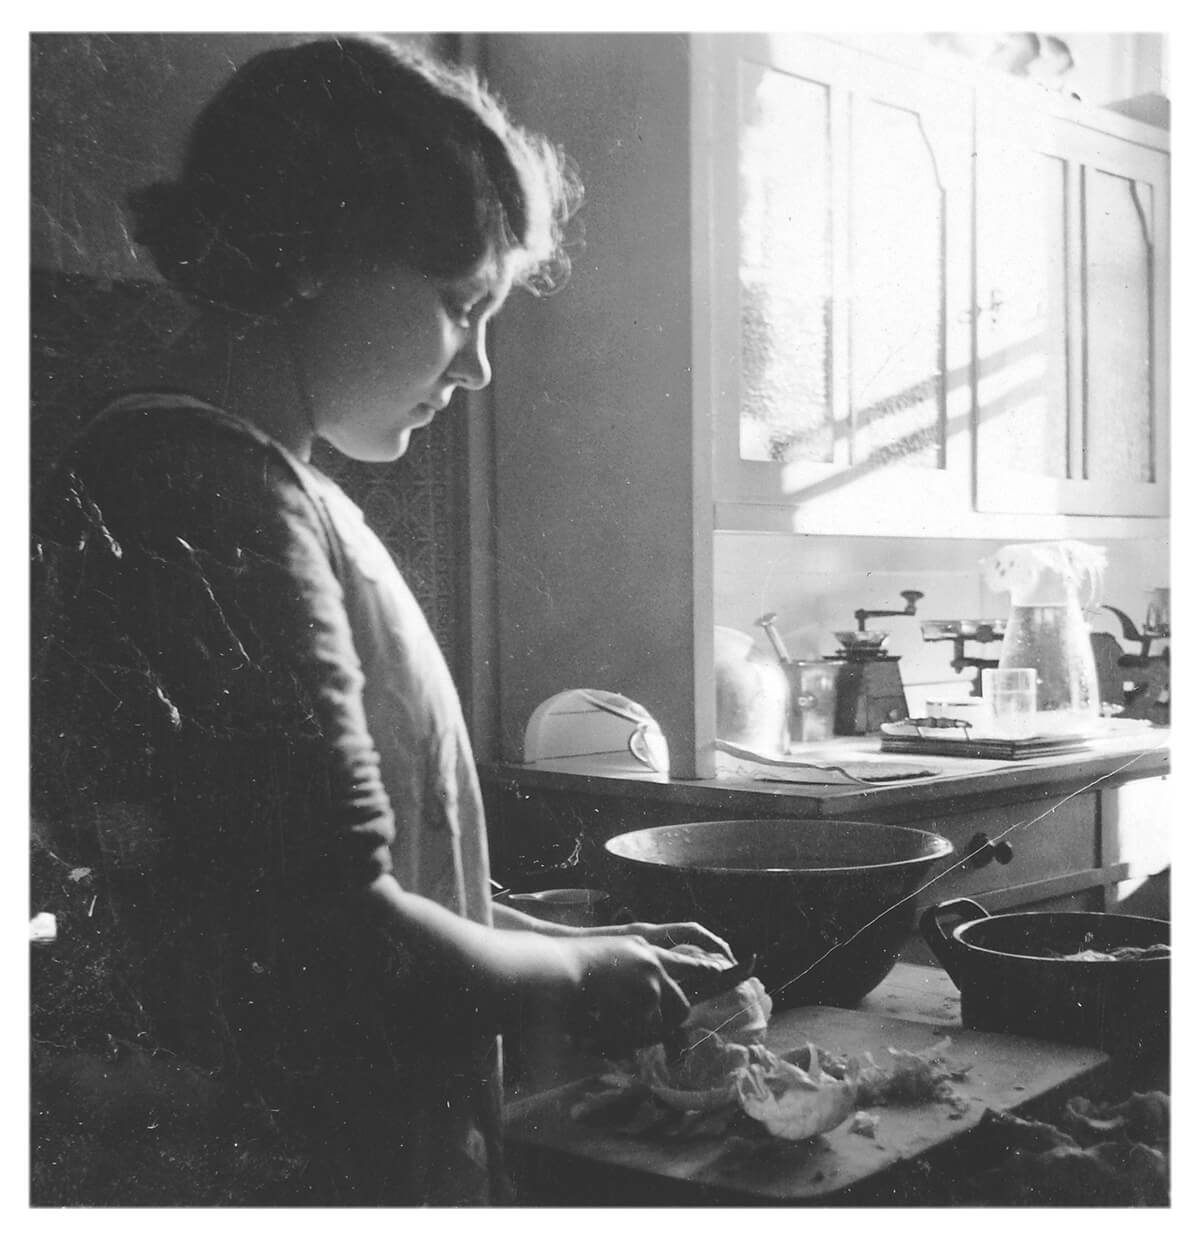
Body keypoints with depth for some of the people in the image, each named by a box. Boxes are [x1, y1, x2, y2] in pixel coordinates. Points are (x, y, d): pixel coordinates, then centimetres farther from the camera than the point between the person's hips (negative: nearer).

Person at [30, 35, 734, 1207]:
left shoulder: (249, 479, 9)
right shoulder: (220, 494, -22)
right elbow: (336, 941, -25)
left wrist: (570, 941, 8)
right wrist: (575, 977, -9)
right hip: (234, 1165, -9)